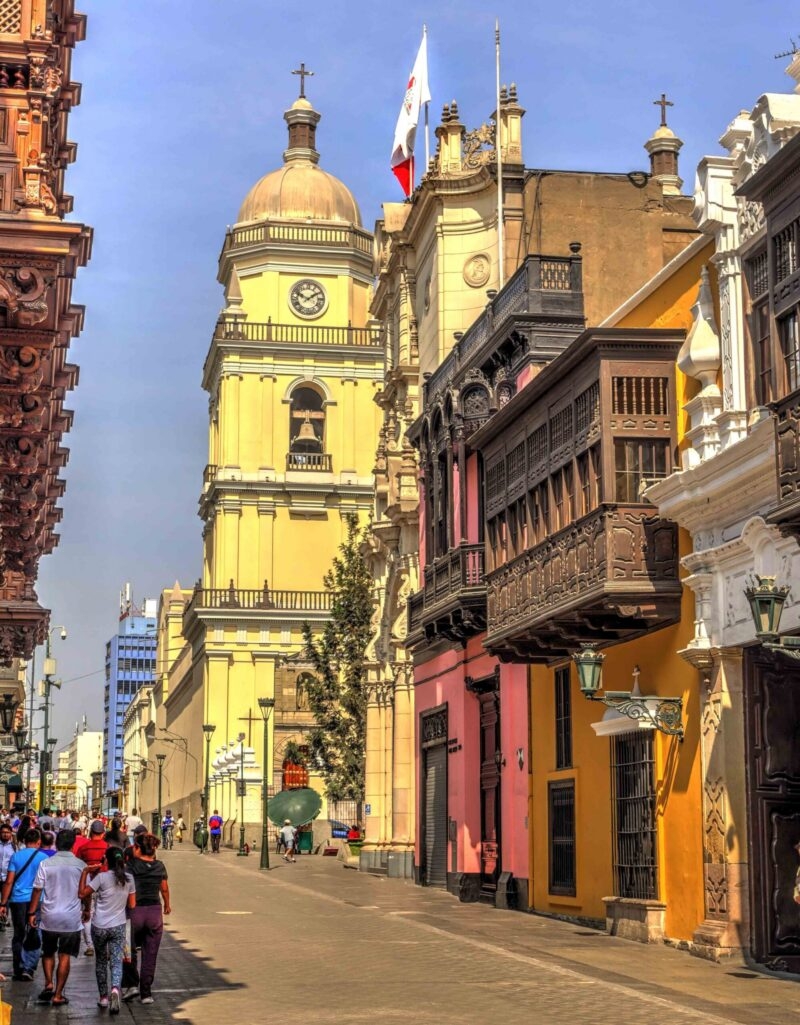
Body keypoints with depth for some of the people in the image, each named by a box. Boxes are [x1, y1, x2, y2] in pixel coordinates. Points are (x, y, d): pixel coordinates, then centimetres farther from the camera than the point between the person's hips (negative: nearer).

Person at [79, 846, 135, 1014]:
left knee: (101, 961, 17)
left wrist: (85, 872, -5)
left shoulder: (102, 877, -14)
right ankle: (115, 989, -26)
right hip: (118, 926, 2)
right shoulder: (129, 879, -1)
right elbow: (132, 905, 4)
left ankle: (103, 996, 23)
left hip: (99, 926, -2)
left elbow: (82, 893, -10)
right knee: (116, 961, 1)